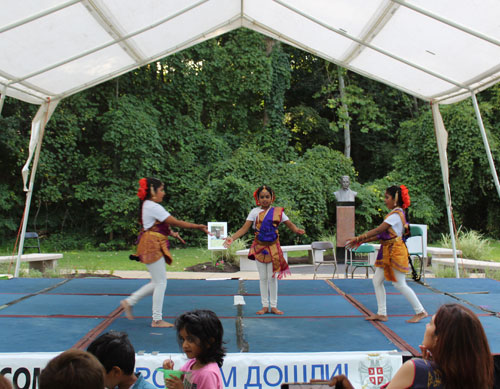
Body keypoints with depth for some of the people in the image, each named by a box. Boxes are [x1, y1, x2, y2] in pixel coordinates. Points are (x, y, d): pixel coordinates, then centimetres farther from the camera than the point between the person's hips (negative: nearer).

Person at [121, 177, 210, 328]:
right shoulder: (153, 207, -16)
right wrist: (198, 227, -11)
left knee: (158, 282, 15)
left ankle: (129, 301, 21)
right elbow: (176, 222, -16)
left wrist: (171, 233, 6)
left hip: (153, 246, 10)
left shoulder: (148, 205, 15)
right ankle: (157, 319, 5)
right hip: (152, 246, -10)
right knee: (161, 282, -3)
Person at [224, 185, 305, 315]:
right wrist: (232, 238, -21)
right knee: (263, 278, 8)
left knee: (272, 277, 4)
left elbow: (289, 224, -2)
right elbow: (244, 228, -7)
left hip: (273, 248, -1)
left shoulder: (278, 211, -1)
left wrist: (297, 230, -25)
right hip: (259, 247, 1)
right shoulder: (255, 212, -2)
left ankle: (274, 306, 14)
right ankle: (265, 306, 18)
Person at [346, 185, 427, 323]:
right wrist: (360, 241, 8)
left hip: (395, 251, -10)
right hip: (388, 252, 10)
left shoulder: (396, 214, -16)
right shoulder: (397, 213, 14)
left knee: (400, 284, -2)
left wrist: (358, 238, -19)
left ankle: (420, 312, 12)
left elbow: (378, 230, -21)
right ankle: (382, 313, 15)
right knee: (377, 280, 9)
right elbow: (382, 234, 11)